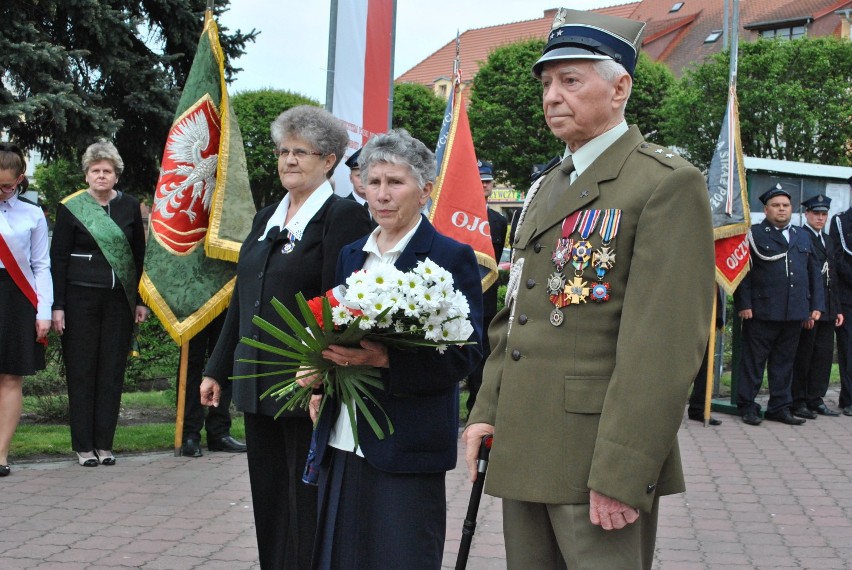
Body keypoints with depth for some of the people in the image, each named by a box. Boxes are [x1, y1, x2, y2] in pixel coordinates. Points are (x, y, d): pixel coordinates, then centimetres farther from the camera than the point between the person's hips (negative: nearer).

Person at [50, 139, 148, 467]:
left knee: (113, 370, 4)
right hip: (80, 298, -2)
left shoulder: (129, 207, 8)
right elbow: (58, 258, 0)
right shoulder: (70, 207, 0)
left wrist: (141, 301, 7)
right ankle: (83, 446, 8)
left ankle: (104, 443, 12)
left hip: (119, 299, 2)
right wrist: (57, 306, -6)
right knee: (81, 370, 1)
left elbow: (140, 255, 12)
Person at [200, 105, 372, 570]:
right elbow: (241, 301, 19)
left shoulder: (342, 216, -8)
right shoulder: (267, 218, 15)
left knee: (306, 507, 0)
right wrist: (217, 370, 18)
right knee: (268, 503, 13)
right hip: (258, 386, 8)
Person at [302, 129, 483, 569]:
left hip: (407, 449, -6)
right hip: (342, 445, 6)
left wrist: (385, 360, -24)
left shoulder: (451, 257, -5)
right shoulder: (351, 256, 14)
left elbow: (465, 353, -11)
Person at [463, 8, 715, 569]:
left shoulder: (668, 183, -9)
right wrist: (487, 411, 10)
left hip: (599, 459, -8)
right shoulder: (545, 190, 18)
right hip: (523, 453, 8)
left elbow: (664, 345, -17)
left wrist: (620, 474, -21)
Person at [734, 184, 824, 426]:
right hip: (762, 313, -5)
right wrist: (744, 304, -13)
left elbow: (814, 273, 19)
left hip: (794, 313, 5)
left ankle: (780, 407, 18)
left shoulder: (802, 236, 18)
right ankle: (747, 406, 10)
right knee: (754, 361, 2)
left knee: (784, 361, 10)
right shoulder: (753, 234, 1)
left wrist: (816, 305, 10)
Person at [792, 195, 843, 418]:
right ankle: (798, 402, 6)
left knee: (824, 355, 8)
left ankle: (816, 399, 16)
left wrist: (837, 308, 14)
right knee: (803, 356, -1)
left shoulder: (828, 241, 19)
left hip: (827, 310, 8)